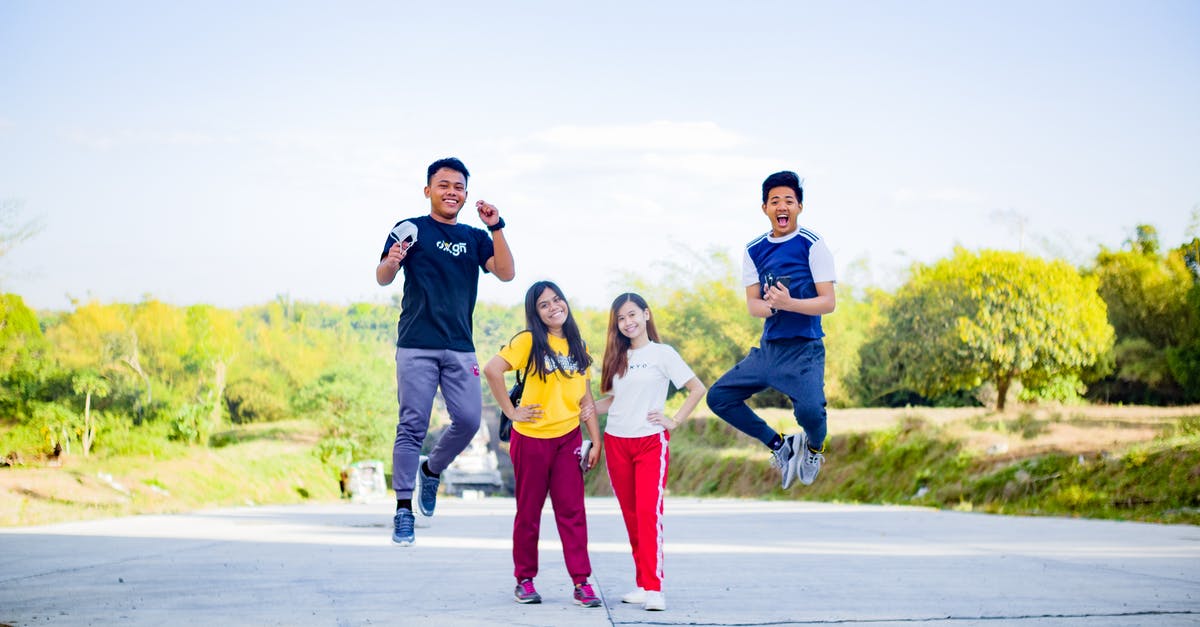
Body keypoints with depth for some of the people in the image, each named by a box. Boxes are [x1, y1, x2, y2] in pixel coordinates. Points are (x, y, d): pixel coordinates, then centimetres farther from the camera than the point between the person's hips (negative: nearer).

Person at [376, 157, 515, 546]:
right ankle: (403, 508, -1)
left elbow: (506, 273, 1)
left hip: (460, 347, 3)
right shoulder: (410, 230, 5)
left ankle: (432, 470, 23)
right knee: (412, 425, -6)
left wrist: (496, 228, -10)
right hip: (416, 345, -3)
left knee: (468, 420, -4)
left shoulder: (475, 238, 15)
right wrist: (392, 262, -27)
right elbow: (382, 278, -3)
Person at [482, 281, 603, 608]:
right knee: (529, 511, 7)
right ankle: (524, 580, 18)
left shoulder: (577, 346, 9)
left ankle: (581, 582, 2)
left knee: (572, 510, 0)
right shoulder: (529, 341, -7)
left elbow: (586, 399, 12)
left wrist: (596, 442, 7)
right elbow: (492, 370, -19)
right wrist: (511, 412, -17)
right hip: (532, 438, -3)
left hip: (568, 438, 4)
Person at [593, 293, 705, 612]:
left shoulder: (662, 354, -2)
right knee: (631, 515, 7)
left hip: (651, 442, -5)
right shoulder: (618, 357, 13)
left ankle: (653, 589, -17)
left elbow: (697, 389, -3)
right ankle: (643, 584, 13)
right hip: (616, 442, 5)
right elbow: (614, 398, 16)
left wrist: (674, 421, -8)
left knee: (649, 512, -14)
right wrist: (590, 408, -2)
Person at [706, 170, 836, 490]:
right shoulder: (754, 250, 8)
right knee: (719, 396, 0)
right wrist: (769, 306, -17)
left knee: (810, 410, -28)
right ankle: (780, 445, 17)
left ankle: (814, 448, 11)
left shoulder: (812, 245, -6)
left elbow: (828, 302, -10)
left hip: (805, 349, -6)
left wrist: (789, 303, -26)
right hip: (768, 348, 6)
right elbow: (751, 304, 6)